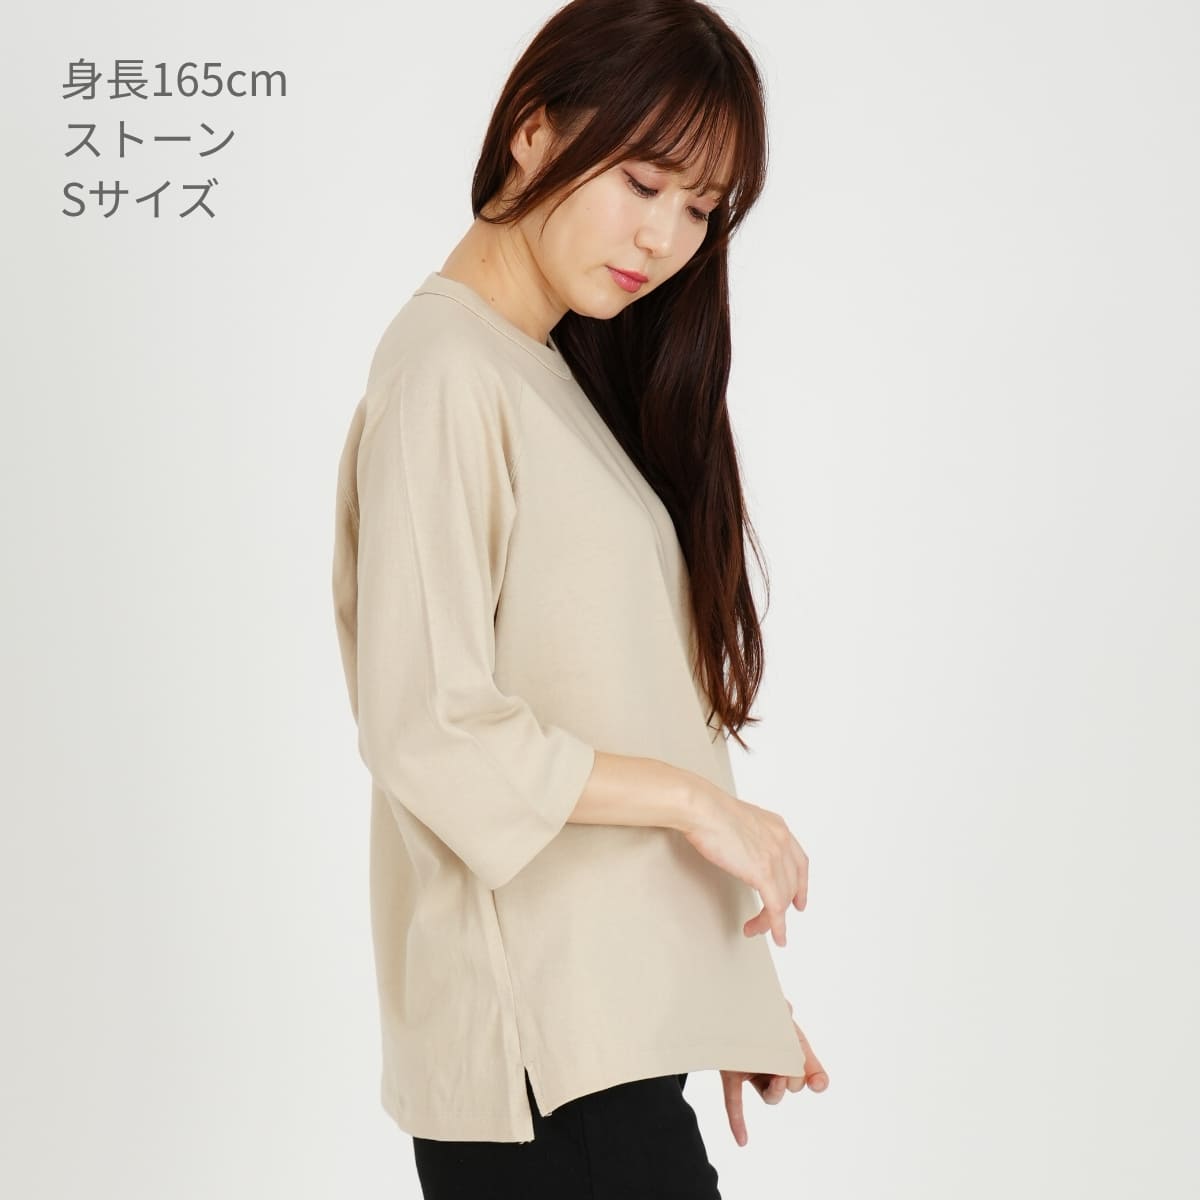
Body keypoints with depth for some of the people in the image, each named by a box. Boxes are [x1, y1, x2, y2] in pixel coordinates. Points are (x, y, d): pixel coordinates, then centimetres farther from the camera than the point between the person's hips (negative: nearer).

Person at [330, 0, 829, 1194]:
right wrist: (693, 797, -10)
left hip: (616, 1009, 8)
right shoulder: (445, 371, -10)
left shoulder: (566, 376, 16)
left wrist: (724, 992, 13)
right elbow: (426, 728, -17)